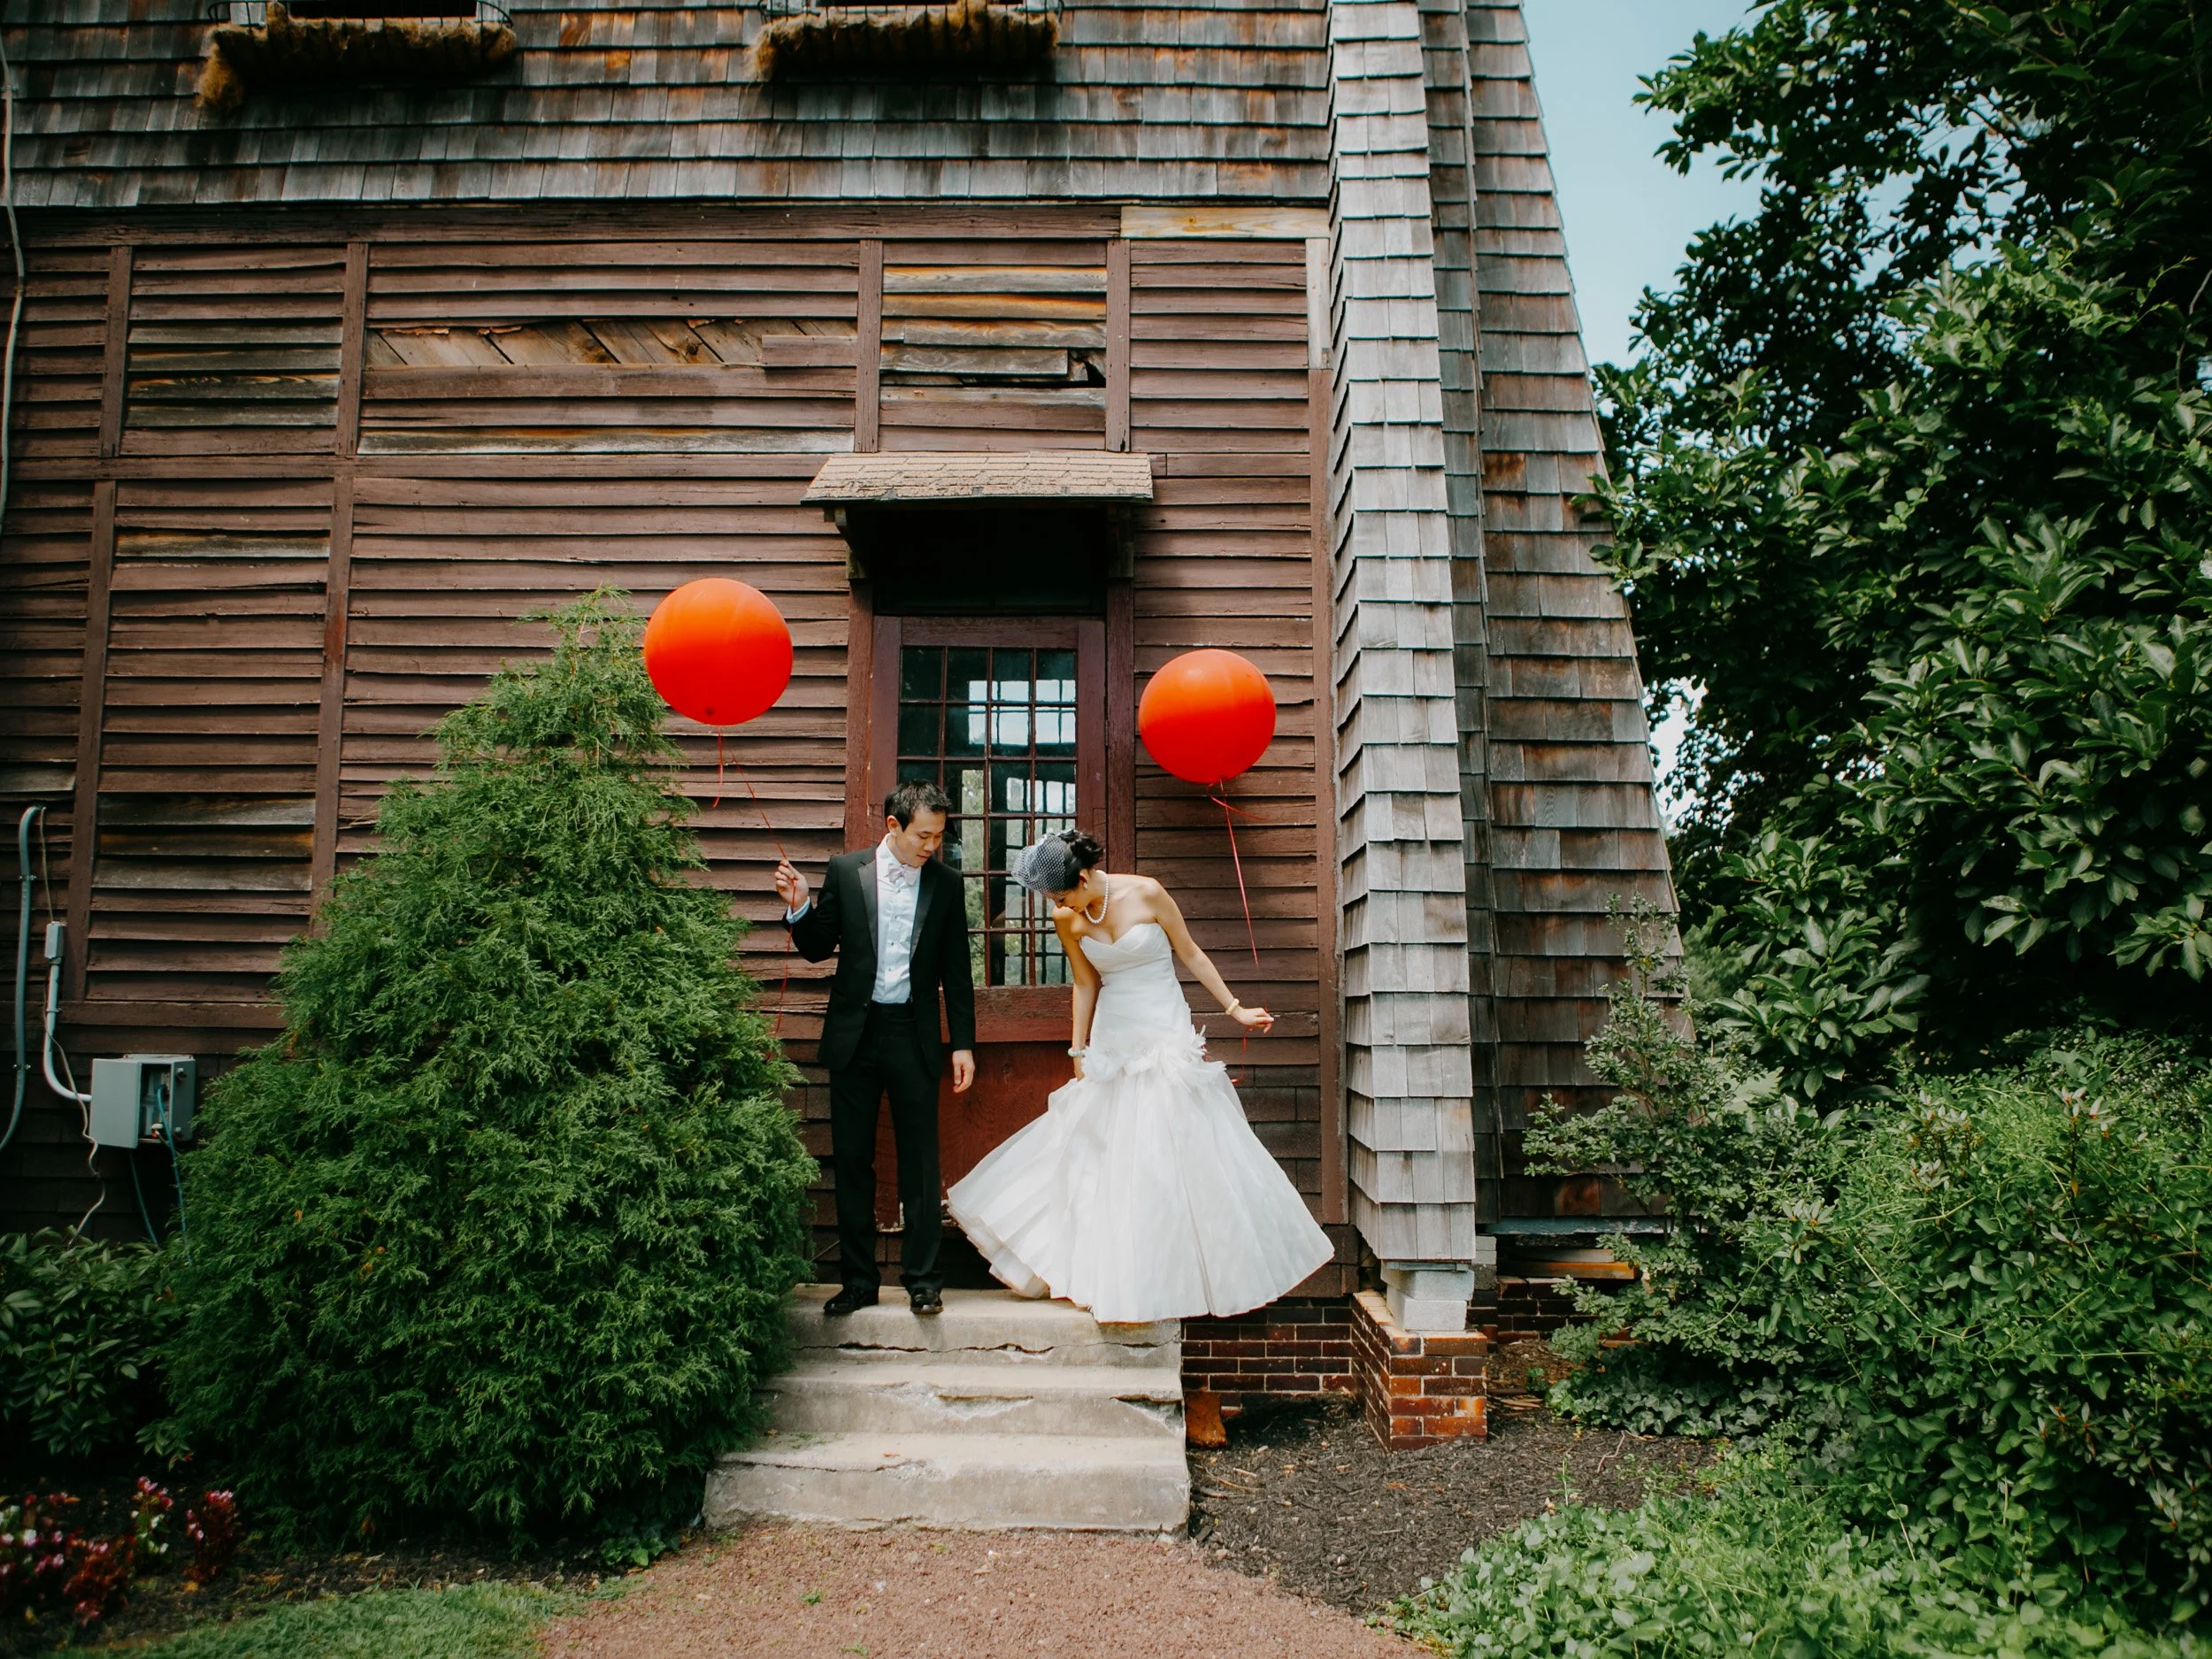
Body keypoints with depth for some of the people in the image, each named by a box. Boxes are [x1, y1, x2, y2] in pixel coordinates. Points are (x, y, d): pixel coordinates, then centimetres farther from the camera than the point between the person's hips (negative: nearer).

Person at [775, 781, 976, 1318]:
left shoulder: (945, 884, 2)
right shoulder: (846, 871, 1)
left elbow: (956, 971, 6)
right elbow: (818, 948, 6)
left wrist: (963, 1044, 3)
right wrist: (799, 908, -13)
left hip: (915, 1035, 0)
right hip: (854, 1033, 1)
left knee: (920, 1161, 3)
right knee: (852, 1160, 7)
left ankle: (922, 1278, 14)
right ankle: (858, 1279, 17)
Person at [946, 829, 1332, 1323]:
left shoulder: (1145, 893, -13)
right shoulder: (1068, 919, -2)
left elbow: (1191, 954, -3)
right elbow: (1085, 985, 9)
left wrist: (1234, 1009, 0)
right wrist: (1079, 1051, 9)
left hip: (1166, 1040, -4)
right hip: (1112, 1045, 4)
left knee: (1168, 1153, -4)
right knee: (1105, 1156, 4)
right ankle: (1119, 1278, 15)